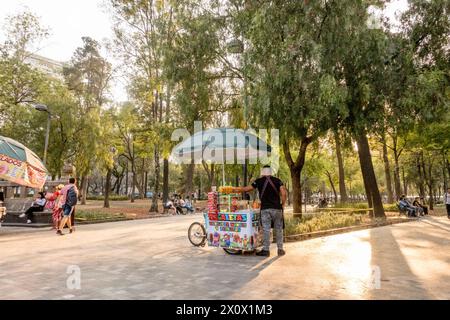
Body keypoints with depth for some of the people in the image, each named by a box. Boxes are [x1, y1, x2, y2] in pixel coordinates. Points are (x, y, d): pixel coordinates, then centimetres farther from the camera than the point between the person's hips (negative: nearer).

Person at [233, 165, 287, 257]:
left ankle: (266, 250, 3)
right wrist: (283, 205, 5)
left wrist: (236, 190, 23)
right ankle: (280, 249, 15)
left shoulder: (259, 181, 3)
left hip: (265, 209, -1)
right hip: (277, 208, 2)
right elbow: (284, 193, -6)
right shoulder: (277, 180, 6)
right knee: (279, 229, 10)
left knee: (266, 229, 2)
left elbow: (246, 189, 9)